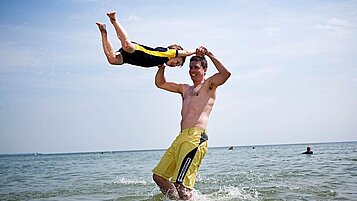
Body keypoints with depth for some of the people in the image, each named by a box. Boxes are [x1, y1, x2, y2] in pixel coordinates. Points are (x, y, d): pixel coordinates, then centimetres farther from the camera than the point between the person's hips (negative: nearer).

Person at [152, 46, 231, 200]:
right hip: (182, 137, 8)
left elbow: (225, 74, -13)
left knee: (181, 183, -18)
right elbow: (160, 83, 32)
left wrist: (209, 54, -10)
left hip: (196, 137, -8)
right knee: (159, 175, 8)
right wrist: (163, 64, 18)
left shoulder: (209, 85, 8)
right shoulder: (185, 89, 28)